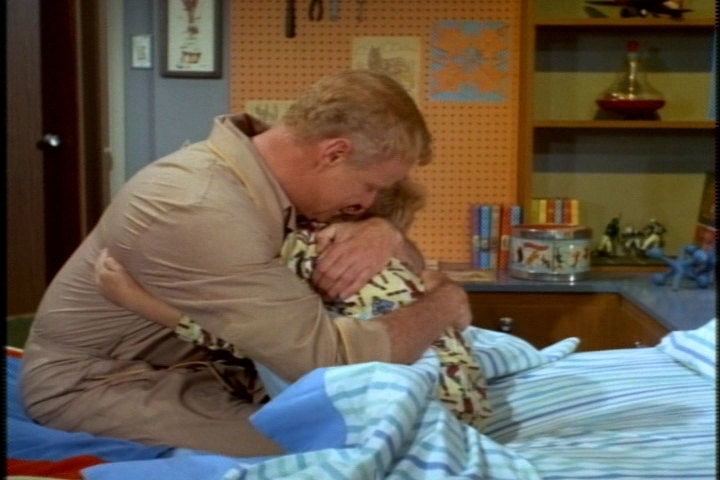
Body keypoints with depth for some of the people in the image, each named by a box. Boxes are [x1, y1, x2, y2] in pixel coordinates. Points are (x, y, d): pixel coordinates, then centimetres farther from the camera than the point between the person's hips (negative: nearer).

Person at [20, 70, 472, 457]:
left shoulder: (270, 169, -4)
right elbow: (329, 359, -34)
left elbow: (409, 265, 7)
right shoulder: (200, 210, -31)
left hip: (195, 367, 8)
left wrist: (383, 235, -17)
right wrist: (445, 303, -18)